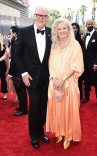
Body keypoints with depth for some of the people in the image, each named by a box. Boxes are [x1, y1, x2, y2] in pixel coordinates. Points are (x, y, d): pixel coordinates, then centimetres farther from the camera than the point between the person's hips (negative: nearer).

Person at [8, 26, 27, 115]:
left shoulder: (15, 44, -19)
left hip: (17, 72, -9)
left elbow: (13, 60, -20)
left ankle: (23, 110, 12)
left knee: (20, 90, 1)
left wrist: (10, 73, -16)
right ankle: (23, 107, 33)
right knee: (22, 90, 19)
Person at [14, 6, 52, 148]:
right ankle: (34, 135, 28)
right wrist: (24, 73, -8)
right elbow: (18, 55, -1)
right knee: (34, 106, 6)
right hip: (32, 77, -2)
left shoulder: (51, 33, 1)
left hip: (46, 77, 3)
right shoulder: (24, 32, -5)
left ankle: (40, 131, 34)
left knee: (43, 106, 12)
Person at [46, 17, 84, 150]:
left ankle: (68, 136, 19)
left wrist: (63, 79, -17)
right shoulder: (53, 46, 10)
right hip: (55, 83, 4)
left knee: (68, 109, 3)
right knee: (56, 108, 8)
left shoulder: (75, 45, -3)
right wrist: (54, 79, -8)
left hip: (69, 83, -4)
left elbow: (76, 66, -9)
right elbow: (51, 64, 8)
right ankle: (59, 132, 26)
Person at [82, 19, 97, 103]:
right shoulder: (86, 35, 11)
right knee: (86, 81, 14)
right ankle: (86, 96, 28)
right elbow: (85, 49, 12)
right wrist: (83, 61, 6)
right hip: (86, 62, 6)